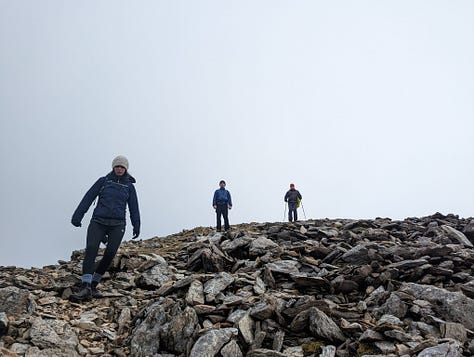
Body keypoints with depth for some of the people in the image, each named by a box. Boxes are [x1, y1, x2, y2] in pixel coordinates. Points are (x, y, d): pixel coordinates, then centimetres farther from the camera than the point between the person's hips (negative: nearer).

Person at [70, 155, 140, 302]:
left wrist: (136, 226, 11)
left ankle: (93, 284, 2)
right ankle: (85, 288, -24)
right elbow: (88, 198, 8)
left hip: (117, 225, 1)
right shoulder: (103, 181, 11)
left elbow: (134, 207, 15)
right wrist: (78, 215, 1)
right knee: (91, 250, -18)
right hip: (98, 222, 0)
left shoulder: (129, 186, 13)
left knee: (110, 253, -13)